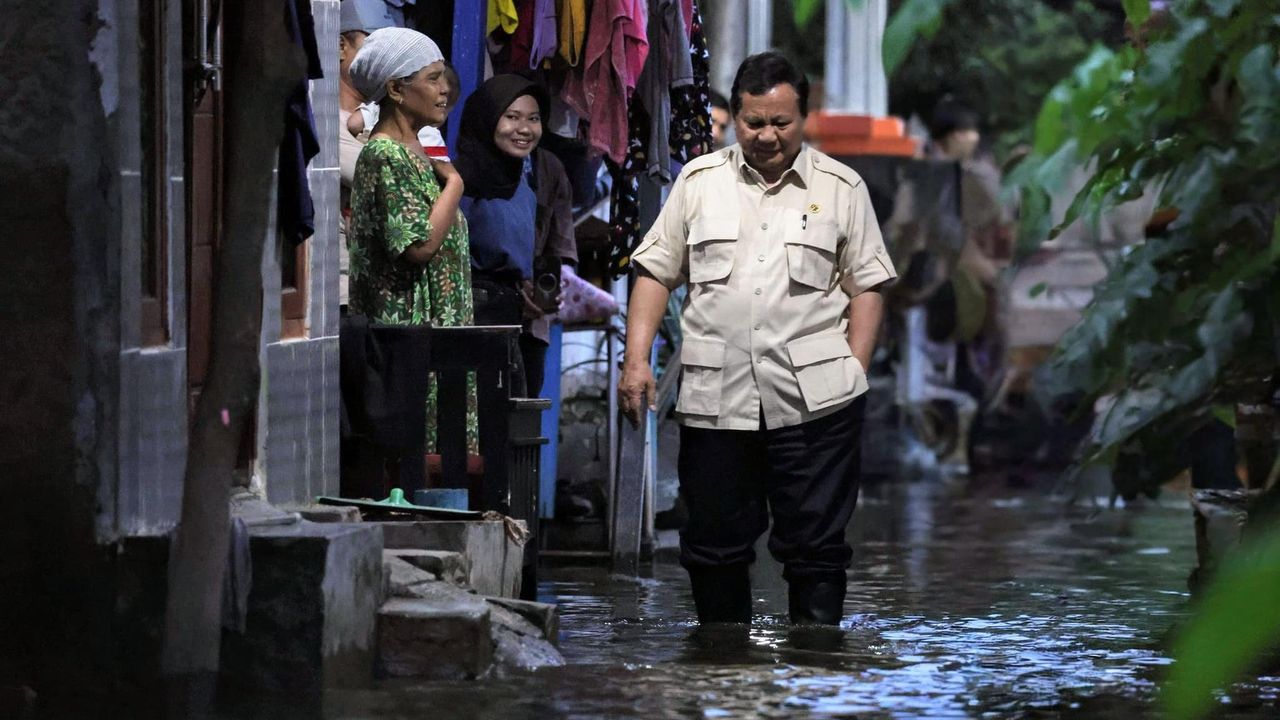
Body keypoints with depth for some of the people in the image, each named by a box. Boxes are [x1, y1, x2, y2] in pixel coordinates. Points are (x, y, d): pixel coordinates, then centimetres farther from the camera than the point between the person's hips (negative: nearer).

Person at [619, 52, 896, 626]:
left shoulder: (841, 188, 7)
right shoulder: (700, 181, 11)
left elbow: (866, 286, 7)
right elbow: (656, 273, 10)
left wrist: (855, 370, -3)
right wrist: (636, 360, 0)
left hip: (814, 401, -2)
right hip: (714, 399, 2)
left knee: (815, 545, -1)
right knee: (714, 543, 8)